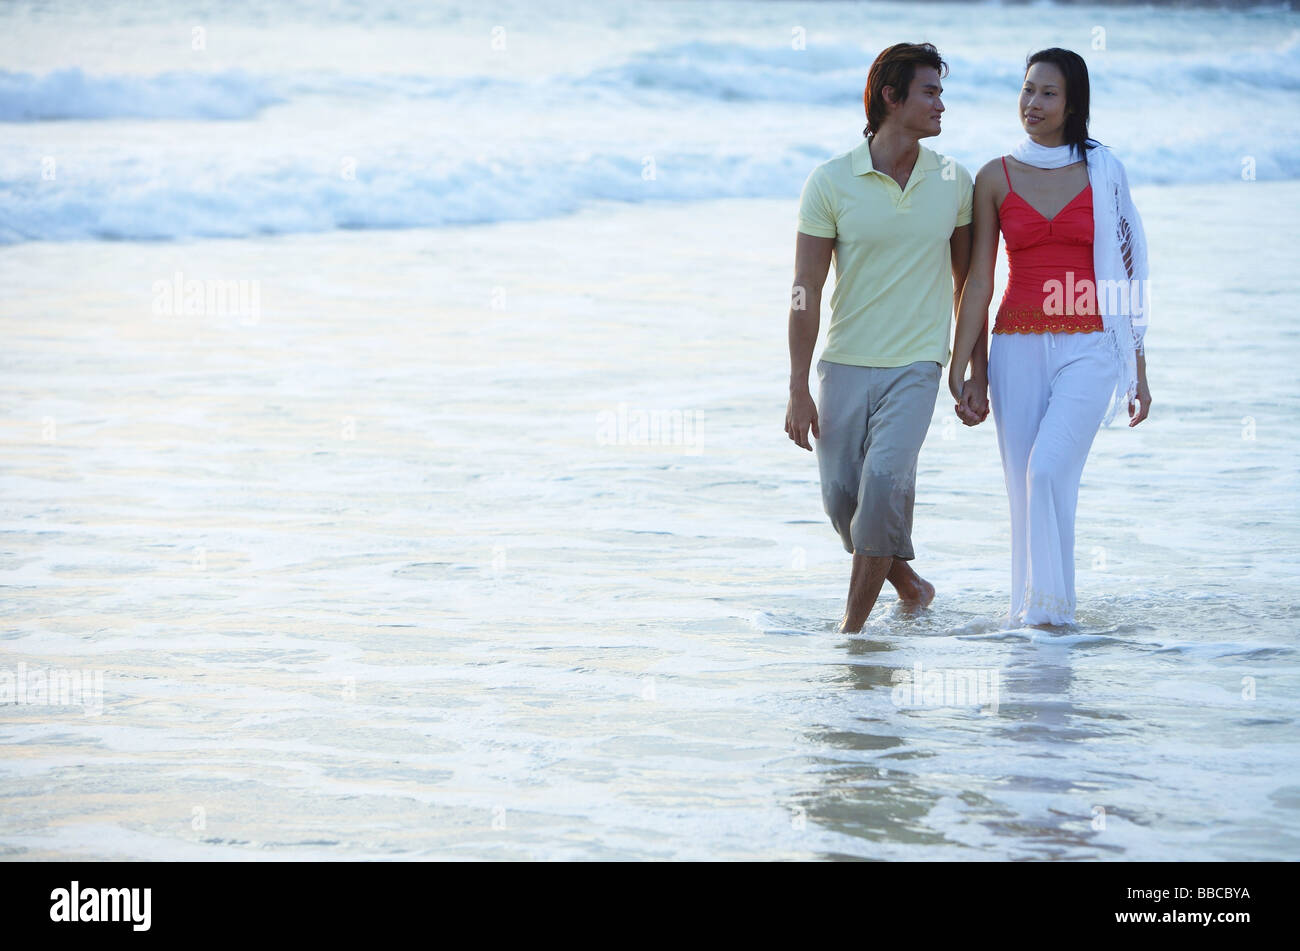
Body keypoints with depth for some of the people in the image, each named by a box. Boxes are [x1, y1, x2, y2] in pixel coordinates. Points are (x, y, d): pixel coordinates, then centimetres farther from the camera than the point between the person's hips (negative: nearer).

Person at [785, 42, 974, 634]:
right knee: (841, 496, 1)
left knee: (887, 478, -20)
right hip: (844, 363, 0)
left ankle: (853, 624, -10)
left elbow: (969, 279, 13)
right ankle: (904, 578, 30)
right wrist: (798, 390, -8)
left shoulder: (954, 183, 2)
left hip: (915, 366, 0)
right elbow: (806, 292, -5)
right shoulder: (831, 182, -6)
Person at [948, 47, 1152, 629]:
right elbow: (977, 283, 5)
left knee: (1048, 471, -21)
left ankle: (1048, 608, -14)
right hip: (1018, 351, 2)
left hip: (1088, 348, -2)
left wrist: (1140, 370, 6)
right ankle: (1030, 616, 11)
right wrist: (962, 373, -1)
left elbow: (1127, 274, 7)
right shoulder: (996, 179, 5)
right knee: (1024, 489, 1)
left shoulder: (1103, 173, 3)